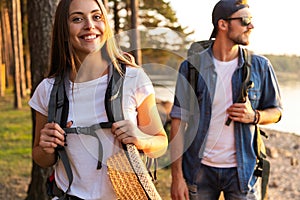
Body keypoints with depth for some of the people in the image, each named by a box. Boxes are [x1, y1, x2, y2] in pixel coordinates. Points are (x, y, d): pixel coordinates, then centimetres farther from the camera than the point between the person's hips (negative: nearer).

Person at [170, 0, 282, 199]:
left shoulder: (260, 66, 0)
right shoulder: (191, 67, -5)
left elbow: (275, 110, 11)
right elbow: (178, 121, -4)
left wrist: (254, 116, -13)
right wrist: (177, 176, -8)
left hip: (243, 170, 1)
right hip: (199, 169, -1)